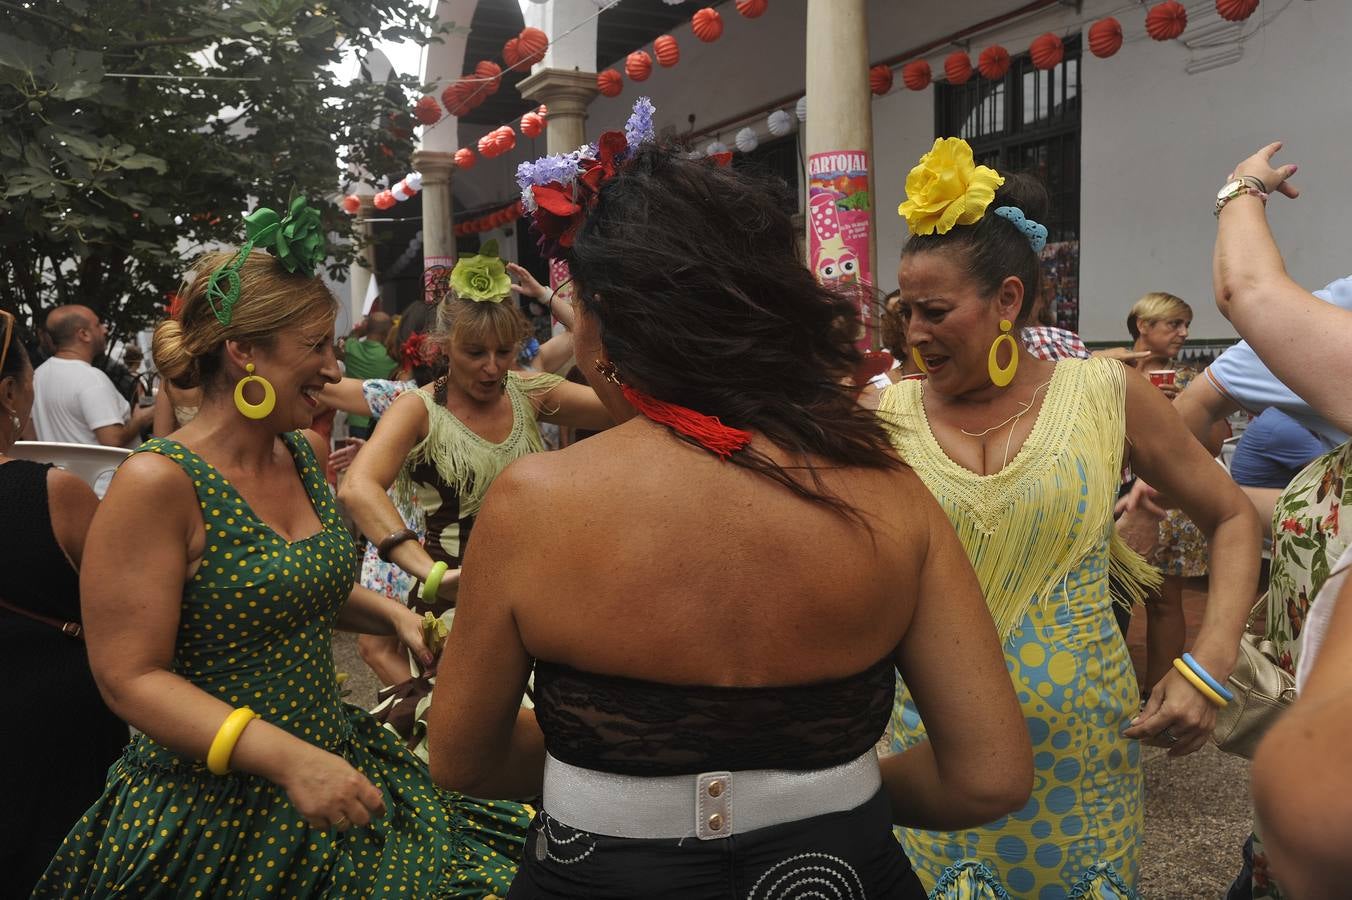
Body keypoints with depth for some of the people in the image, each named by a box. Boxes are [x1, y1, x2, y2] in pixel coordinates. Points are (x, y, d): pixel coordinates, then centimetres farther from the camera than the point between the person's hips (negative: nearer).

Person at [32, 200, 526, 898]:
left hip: (333, 769, 7)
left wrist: (392, 615, 3)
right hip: (207, 813, -6)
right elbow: (130, 677, -19)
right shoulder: (158, 484, -18)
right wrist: (285, 757, -28)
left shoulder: (301, 456, 4)